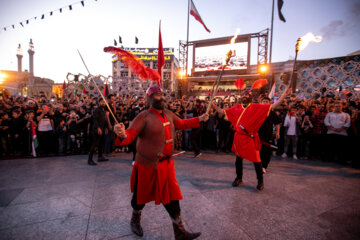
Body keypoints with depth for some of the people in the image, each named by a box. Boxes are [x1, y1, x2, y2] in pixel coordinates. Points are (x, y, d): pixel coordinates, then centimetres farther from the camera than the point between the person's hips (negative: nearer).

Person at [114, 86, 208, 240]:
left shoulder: (168, 114, 3)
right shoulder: (144, 117, -17)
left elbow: (181, 124, 20)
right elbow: (131, 134, -25)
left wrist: (199, 120, 21)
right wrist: (123, 134, -48)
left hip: (166, 164, 5)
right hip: (147, 165, -5)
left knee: (172, 197, 11)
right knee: (141, 196, 18)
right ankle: (135, 220, 51)